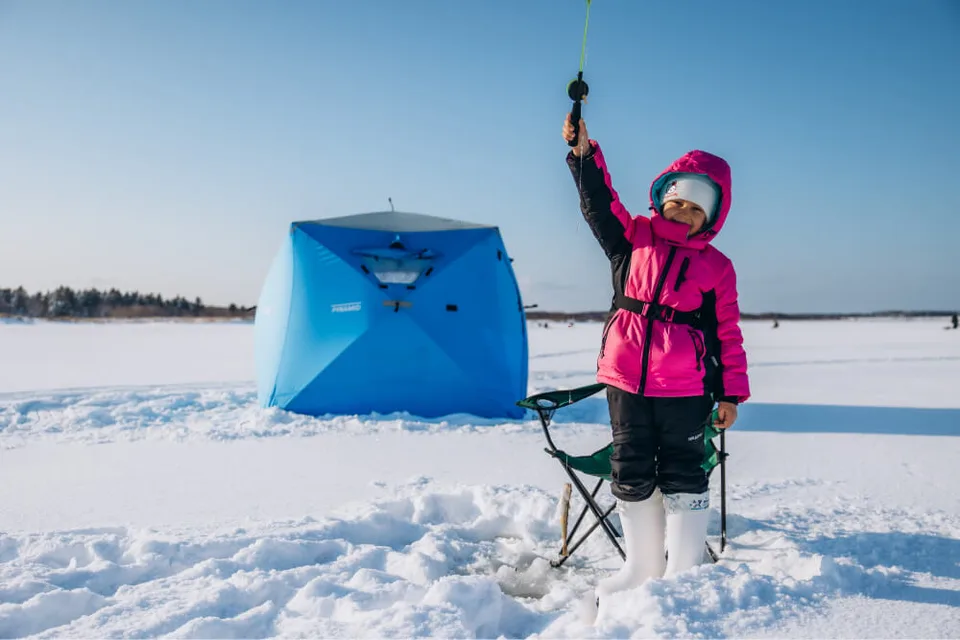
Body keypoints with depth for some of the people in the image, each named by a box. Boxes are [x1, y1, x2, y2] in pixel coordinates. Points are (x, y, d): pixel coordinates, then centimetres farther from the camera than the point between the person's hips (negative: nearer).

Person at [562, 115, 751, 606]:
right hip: (625, 380, 2)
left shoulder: (717, 266, 4)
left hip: (685, 389, -1)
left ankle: (682, 571, 21)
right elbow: (600, 203, -3)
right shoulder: (634, 236, 8)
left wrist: (732, 392, 2)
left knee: (682, 476, 6)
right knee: (632, 474, 11)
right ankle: (641, 567, 28)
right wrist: (584, 152, -18)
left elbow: (727, 332, 4)